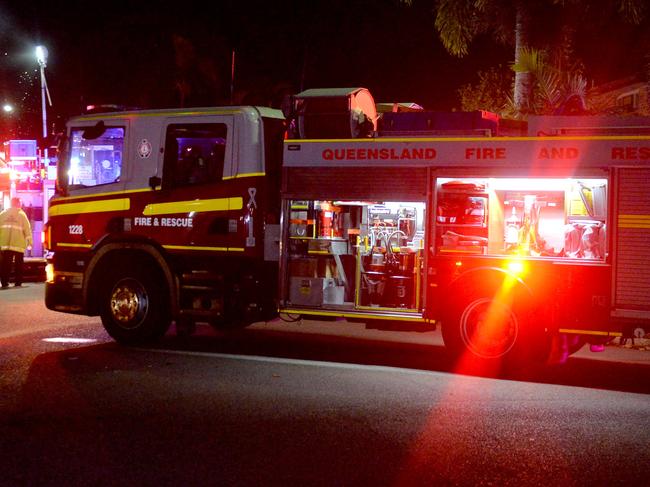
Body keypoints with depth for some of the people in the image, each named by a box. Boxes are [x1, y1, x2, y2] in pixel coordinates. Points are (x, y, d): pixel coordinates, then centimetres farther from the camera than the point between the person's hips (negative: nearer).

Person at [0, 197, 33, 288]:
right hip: (18, 244, -2)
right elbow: (27, 229, -4)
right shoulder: (21, 214, -1)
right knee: (18, 264, 7)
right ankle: (18, 282, 5)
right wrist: (29, 241, 1)